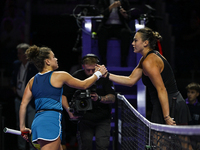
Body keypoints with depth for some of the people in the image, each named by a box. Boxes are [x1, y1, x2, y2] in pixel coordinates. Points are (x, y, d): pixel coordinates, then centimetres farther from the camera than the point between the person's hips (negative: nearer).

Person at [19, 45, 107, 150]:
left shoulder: (32, 81, 15)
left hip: (37, 122, 7)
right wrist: (98, 73, 27)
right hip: (51, 121, -7)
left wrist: (22, 127, 16)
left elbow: (23, 105, 11)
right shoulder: (59, 76, 0)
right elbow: (84, 85, 12)